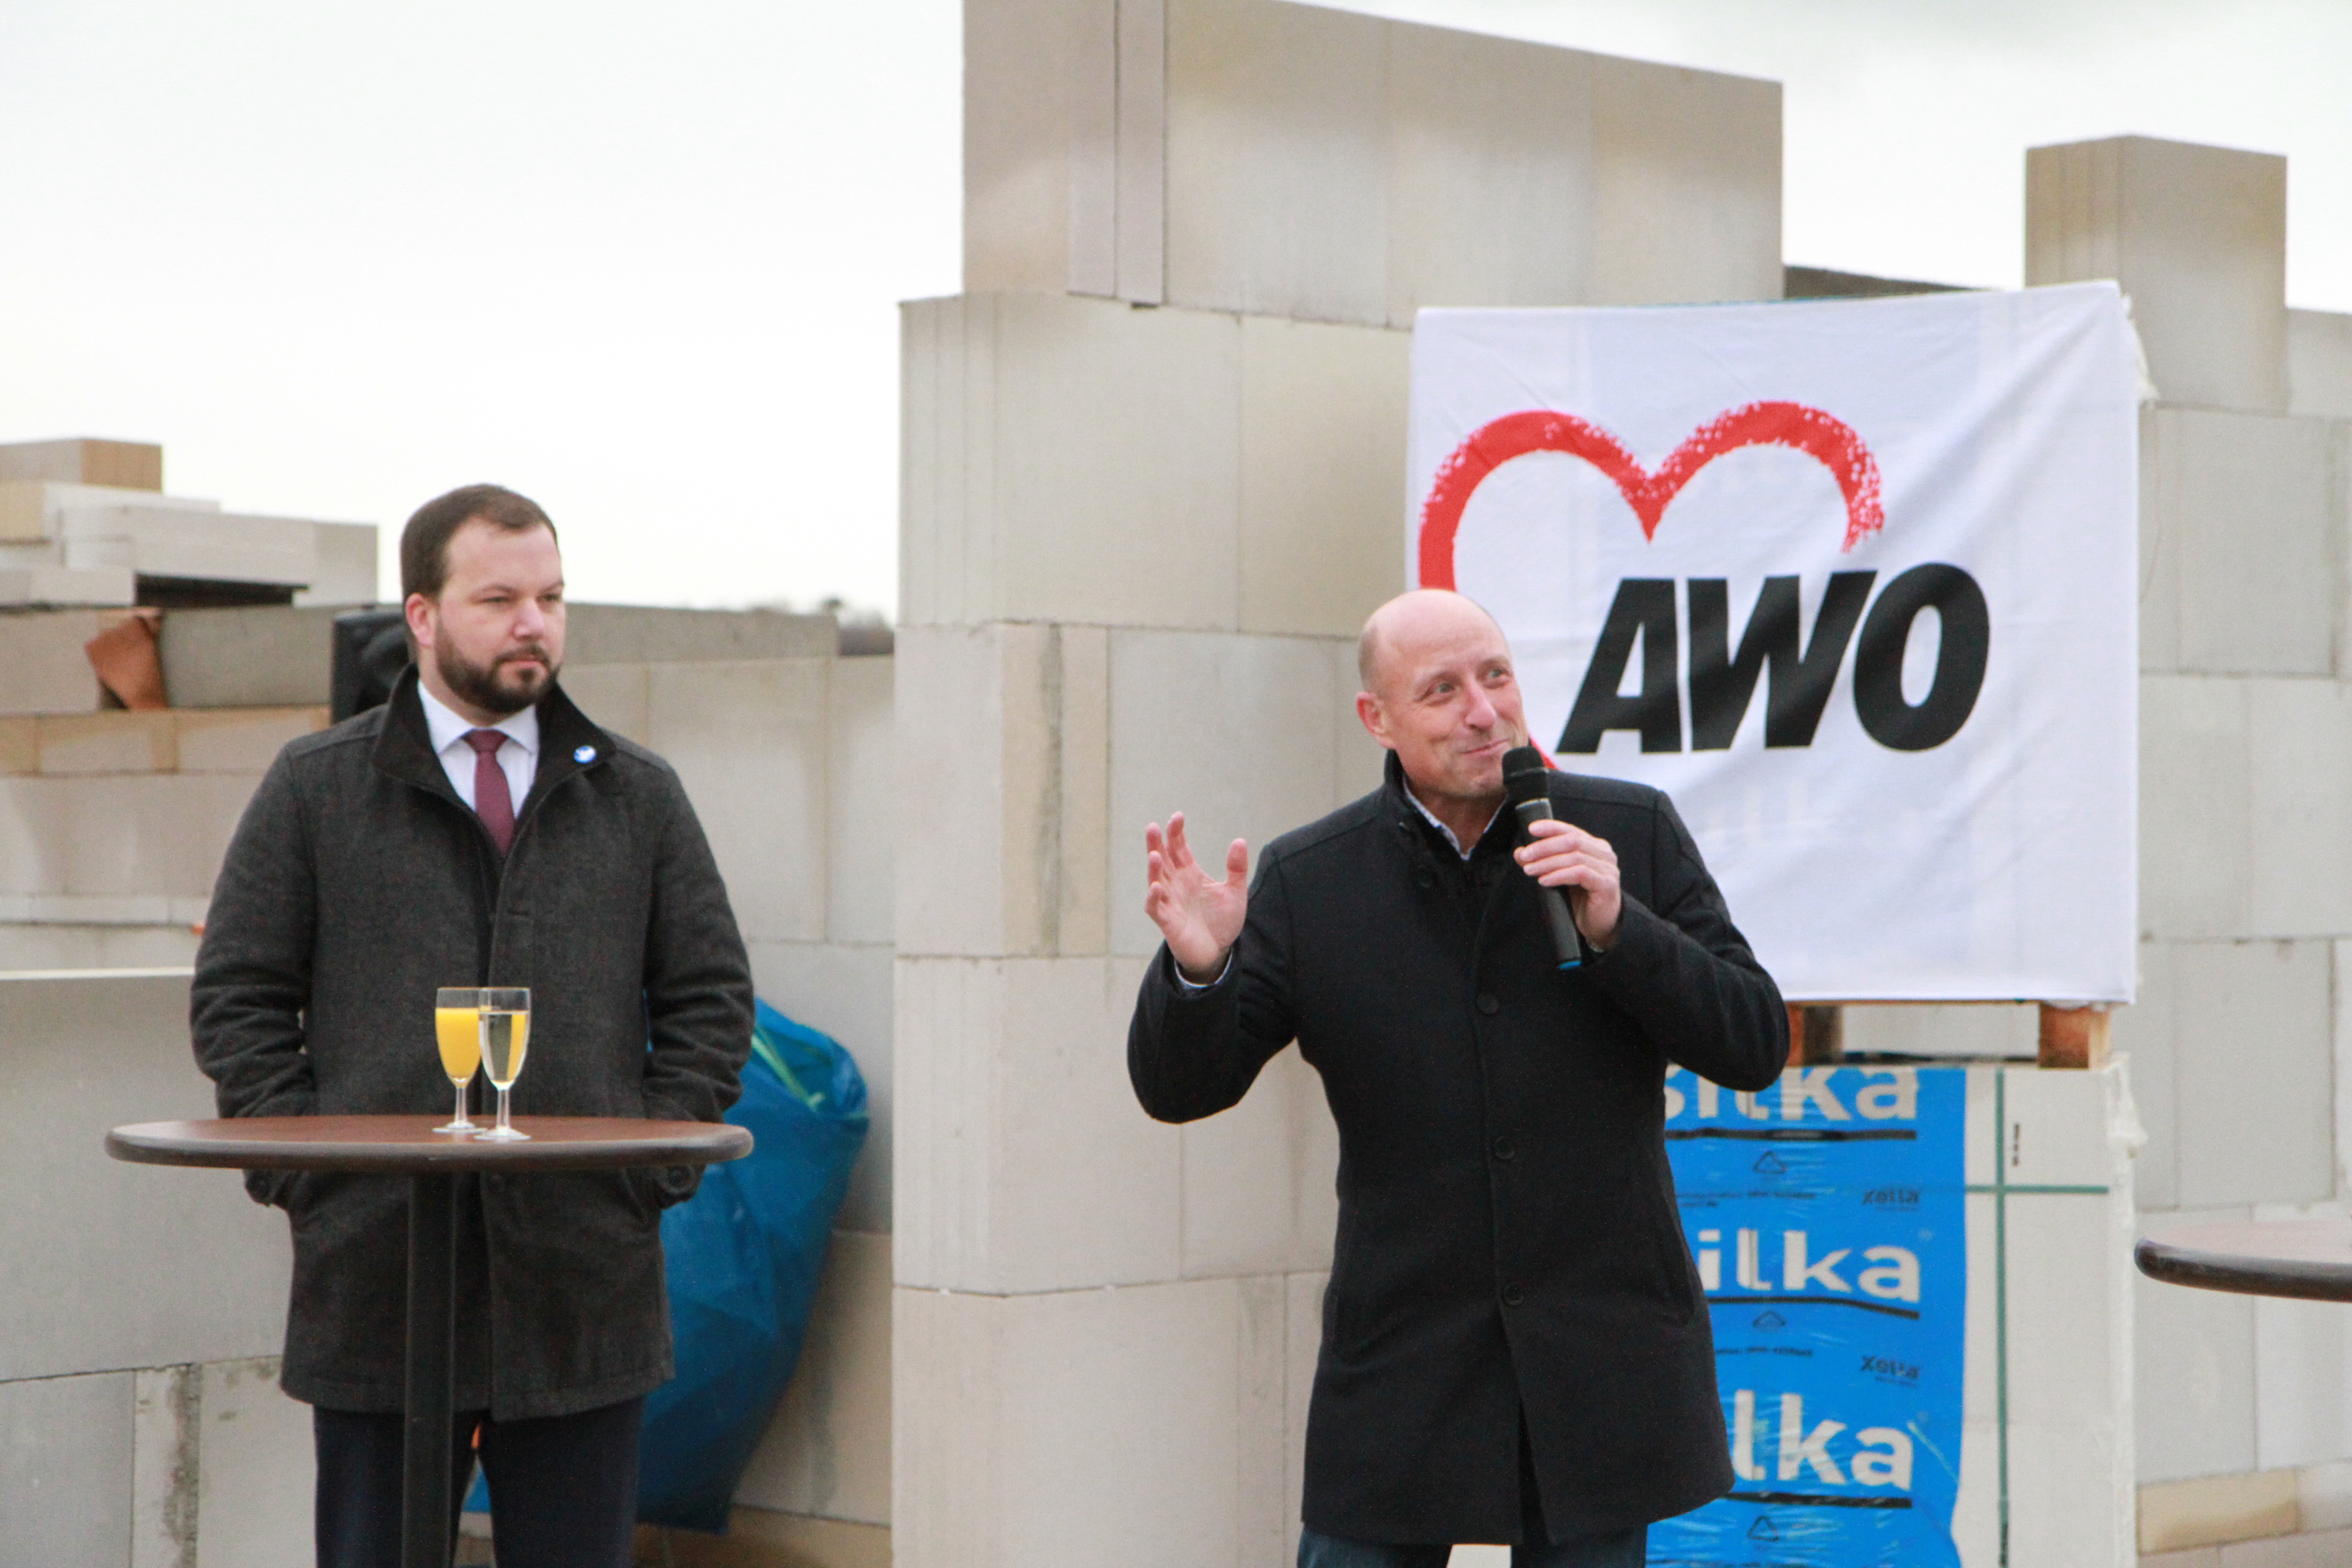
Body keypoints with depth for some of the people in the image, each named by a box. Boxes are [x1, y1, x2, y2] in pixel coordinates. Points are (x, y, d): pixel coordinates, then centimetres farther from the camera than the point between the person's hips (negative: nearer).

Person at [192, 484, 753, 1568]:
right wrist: (309, 1177, -6)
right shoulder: (315, 790, 7)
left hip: (587, 1281, 2)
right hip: (377, 1277, -2)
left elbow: (712, 1001, 12)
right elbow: (237, 1000, 4)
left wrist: (650, 1168, -1)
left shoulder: (639, 798, 13)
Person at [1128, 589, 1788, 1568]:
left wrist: (1617, 929, -17)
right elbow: (1180, 1087, -3)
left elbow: (1756, 1047, -3)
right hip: (1400, 1366, 0)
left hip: (1600, 1361, 1)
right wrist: (1195, 971, -24)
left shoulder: (1633, 834, 0)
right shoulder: (1307, 881, -1)